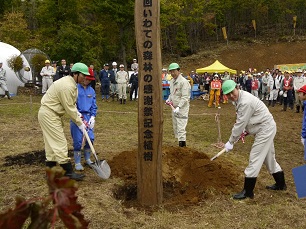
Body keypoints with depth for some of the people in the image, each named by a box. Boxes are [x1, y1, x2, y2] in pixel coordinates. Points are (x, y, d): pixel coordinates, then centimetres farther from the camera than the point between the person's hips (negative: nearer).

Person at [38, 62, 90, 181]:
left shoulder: (71, 83, 8)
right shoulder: (67, 86, -24)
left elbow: (71, 105, 10)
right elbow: (69, 108, -20)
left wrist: (79, 119, 2)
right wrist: (79, 123, -11)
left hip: (49, 113, 11)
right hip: (49, 114, -11)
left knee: (52, 143, 14)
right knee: (60, 143, -7)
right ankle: (68, 172, -1)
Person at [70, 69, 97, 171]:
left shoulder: (91, 90, 12)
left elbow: (94, 105, 13)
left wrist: (93, 117, 1)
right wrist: (78, 114, -17)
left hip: (88, 117, 5)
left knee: (91, 138, 0)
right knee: (78, 140, -4)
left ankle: (87, 158, 23)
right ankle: (77, 162, 10)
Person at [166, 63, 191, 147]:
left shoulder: (184, 82, -16)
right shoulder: (172, 81, 12)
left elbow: (185, 97, -21)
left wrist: (178, 107, -28)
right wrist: (169, 99, 6)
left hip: (182, 108, -9)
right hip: (174, 107, 9)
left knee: (181, 128, -10)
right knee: (175, 127, 15)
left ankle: (182, 144, -7)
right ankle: (179, 139, 27)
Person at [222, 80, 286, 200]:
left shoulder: (245, 102, -29)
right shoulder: (239, 98, 2)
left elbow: (240, 124, -24)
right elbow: (241, 120, 14)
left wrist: (230, 142, -15)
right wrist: (244, 130, 0)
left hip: (265, 129, -10)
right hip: (266, 128, 10)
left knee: (255, 158, -8)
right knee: (269, 157, 21)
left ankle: (247, 191, -1)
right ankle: (280, 184, 36)